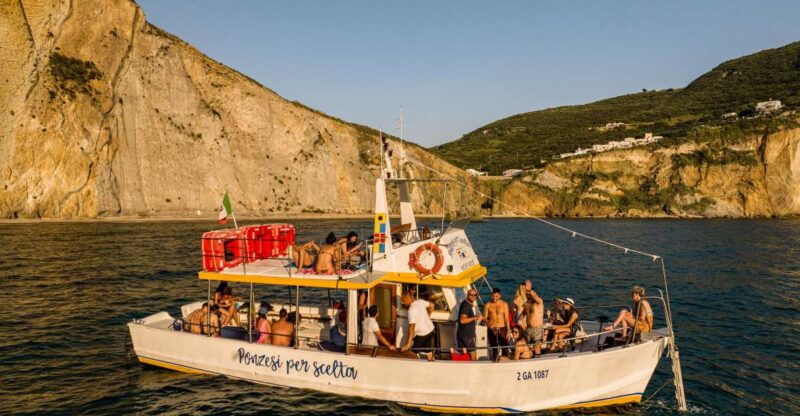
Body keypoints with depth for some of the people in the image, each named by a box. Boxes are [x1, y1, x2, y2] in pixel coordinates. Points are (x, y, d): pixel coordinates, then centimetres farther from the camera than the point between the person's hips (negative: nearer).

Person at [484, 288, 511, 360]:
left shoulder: (504, 304, 0)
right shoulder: (488, 305, 2)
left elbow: (506, 318, 0)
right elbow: (485, 318, 4)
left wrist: (508, 331, -6)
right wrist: (490, 325, -13)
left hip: (502, 329, -1)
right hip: (492, 330, 1)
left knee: (505, 348, -6)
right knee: (494, 348, 5)